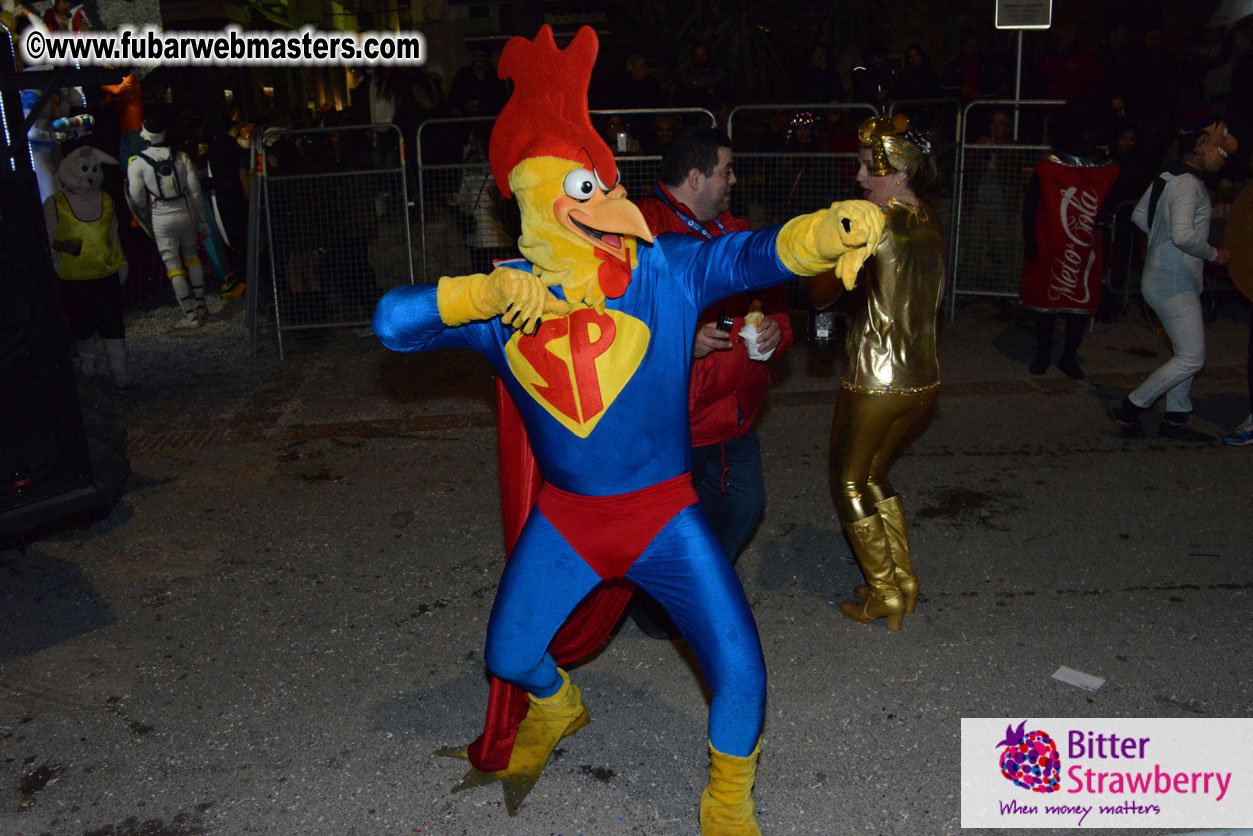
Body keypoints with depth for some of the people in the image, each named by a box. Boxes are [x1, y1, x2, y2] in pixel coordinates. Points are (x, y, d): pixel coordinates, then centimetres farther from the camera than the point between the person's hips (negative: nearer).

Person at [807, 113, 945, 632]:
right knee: (874, 474, 24)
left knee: (849, 484, 11)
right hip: (922, 379, 8)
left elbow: (821, 292, -11)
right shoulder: (929, 226, 8)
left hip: (875, 382, -8)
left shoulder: (874, 223, -15)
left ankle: (885, 594, 17)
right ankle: (904, 581, 29)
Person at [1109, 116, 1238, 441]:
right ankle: (1129, 408, 3)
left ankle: (1175, 420, 23)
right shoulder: (1188, 184, -20)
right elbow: (1184, 236, -31)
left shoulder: (1169, 177, 10)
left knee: (1187, 353, 16)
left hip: (1162, 278, 10)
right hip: (1173, 284, -10)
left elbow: (1139, 215, 20)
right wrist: (1212, 254, -16)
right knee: (1191, 358, -5)